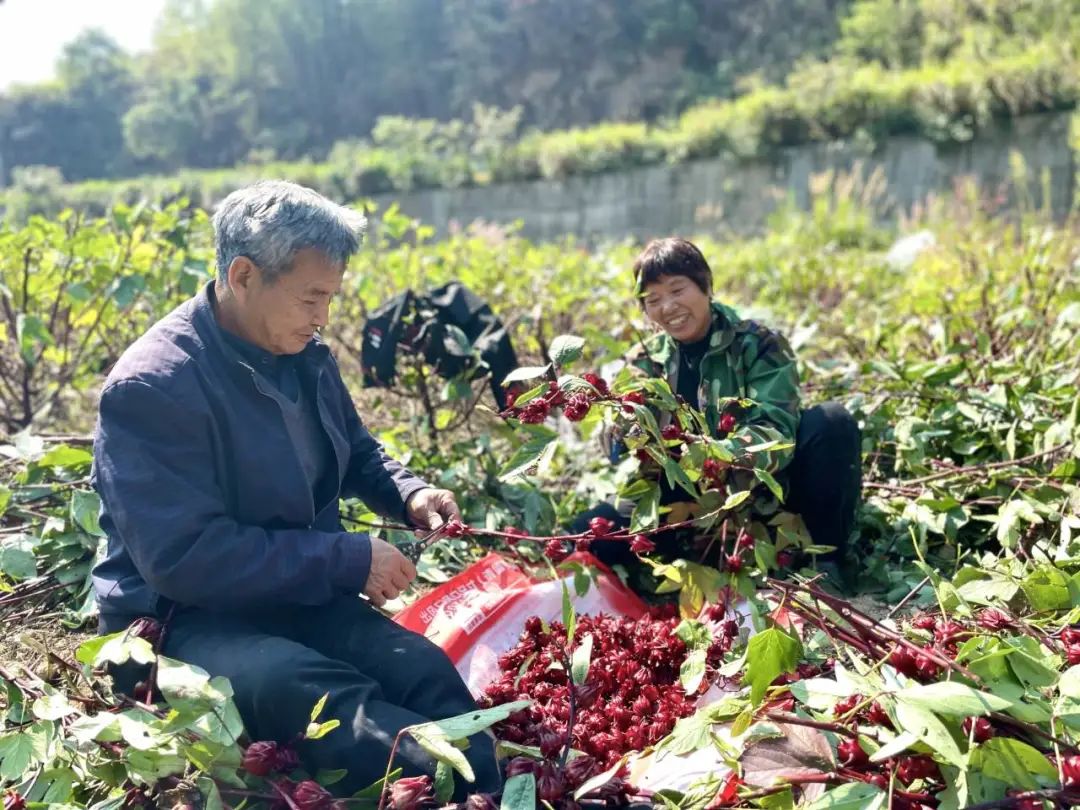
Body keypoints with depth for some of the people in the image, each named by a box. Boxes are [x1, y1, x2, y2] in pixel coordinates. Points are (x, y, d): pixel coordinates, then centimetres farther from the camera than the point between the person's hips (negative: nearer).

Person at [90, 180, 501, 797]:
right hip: (186, 617, -6)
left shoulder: (305, 357, 6)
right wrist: (350, 559, -22)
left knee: (427, 672, -24)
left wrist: (408, 494, 1)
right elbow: (185, 558, -25)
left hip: (302, 596, 7)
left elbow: (356, 452, 25)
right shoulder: (151, 388, -19)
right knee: (321, 695, -38)